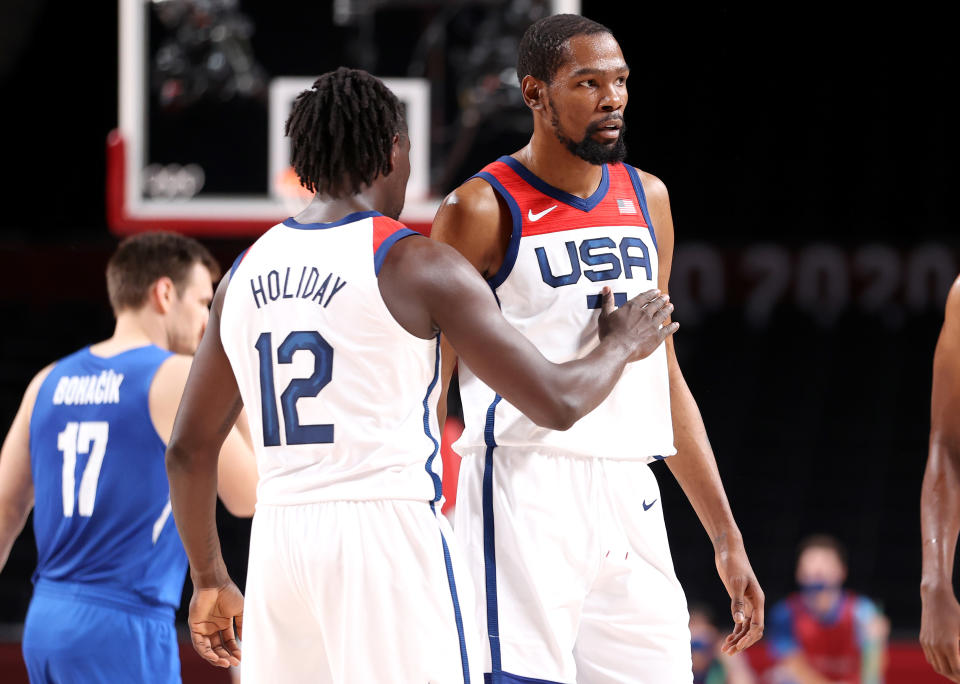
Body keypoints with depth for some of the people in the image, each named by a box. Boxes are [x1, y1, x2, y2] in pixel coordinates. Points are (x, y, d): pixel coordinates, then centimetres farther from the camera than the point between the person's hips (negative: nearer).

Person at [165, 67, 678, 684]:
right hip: (389, 534, -6)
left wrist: (210, 581, 29)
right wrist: (622, 345, 17)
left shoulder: (246, 274, 13)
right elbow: (556, 402, -3)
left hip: (277, 539, 6)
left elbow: (189, 449, 18)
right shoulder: (417, 264, -4)